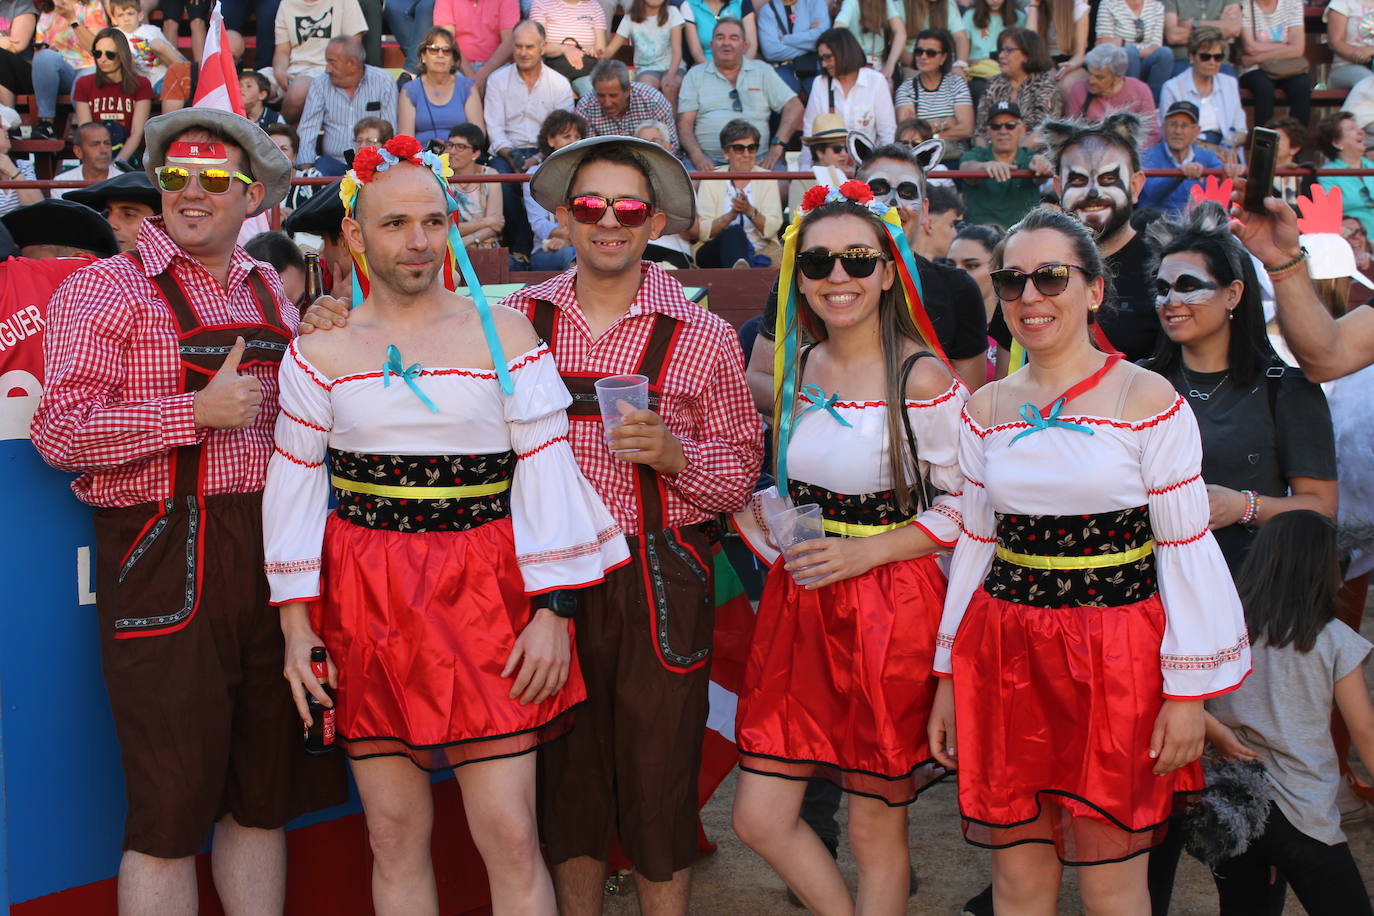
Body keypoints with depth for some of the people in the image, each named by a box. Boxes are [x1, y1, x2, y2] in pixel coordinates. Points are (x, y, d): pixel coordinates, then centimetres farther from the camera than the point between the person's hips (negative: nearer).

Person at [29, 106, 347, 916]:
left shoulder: (269, 292, 16)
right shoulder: (109, 288, -2)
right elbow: (62, 429, -12)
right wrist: (198, 412, -15)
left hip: (273, 554, 6)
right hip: (167, 561, -5)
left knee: (266, 794, 13)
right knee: (170, 814, -1)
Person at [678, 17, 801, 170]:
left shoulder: (763, 71, 16)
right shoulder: (695, 75, 15)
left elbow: (794, 107, 10)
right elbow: (685, 123, 7)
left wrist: (777, 146, -6)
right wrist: (698, 157, -12)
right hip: (709, 159, -1)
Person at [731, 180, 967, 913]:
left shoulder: (925, 380, -13)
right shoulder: (798, 366, 7)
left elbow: (964, 507, -10)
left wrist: (866, 552, -18)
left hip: (891, 610, -6)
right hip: (799, 603, 6)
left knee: (874, 831, 8)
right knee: (759, 819, 6)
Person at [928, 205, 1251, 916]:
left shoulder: (1148, 399, -5)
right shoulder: (987, 410, 8)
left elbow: (1186, 551, -5)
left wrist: (1188, 692, -7)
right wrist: (949, 677, 12)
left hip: (1117, 656, -4)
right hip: (1005, 655, 4)